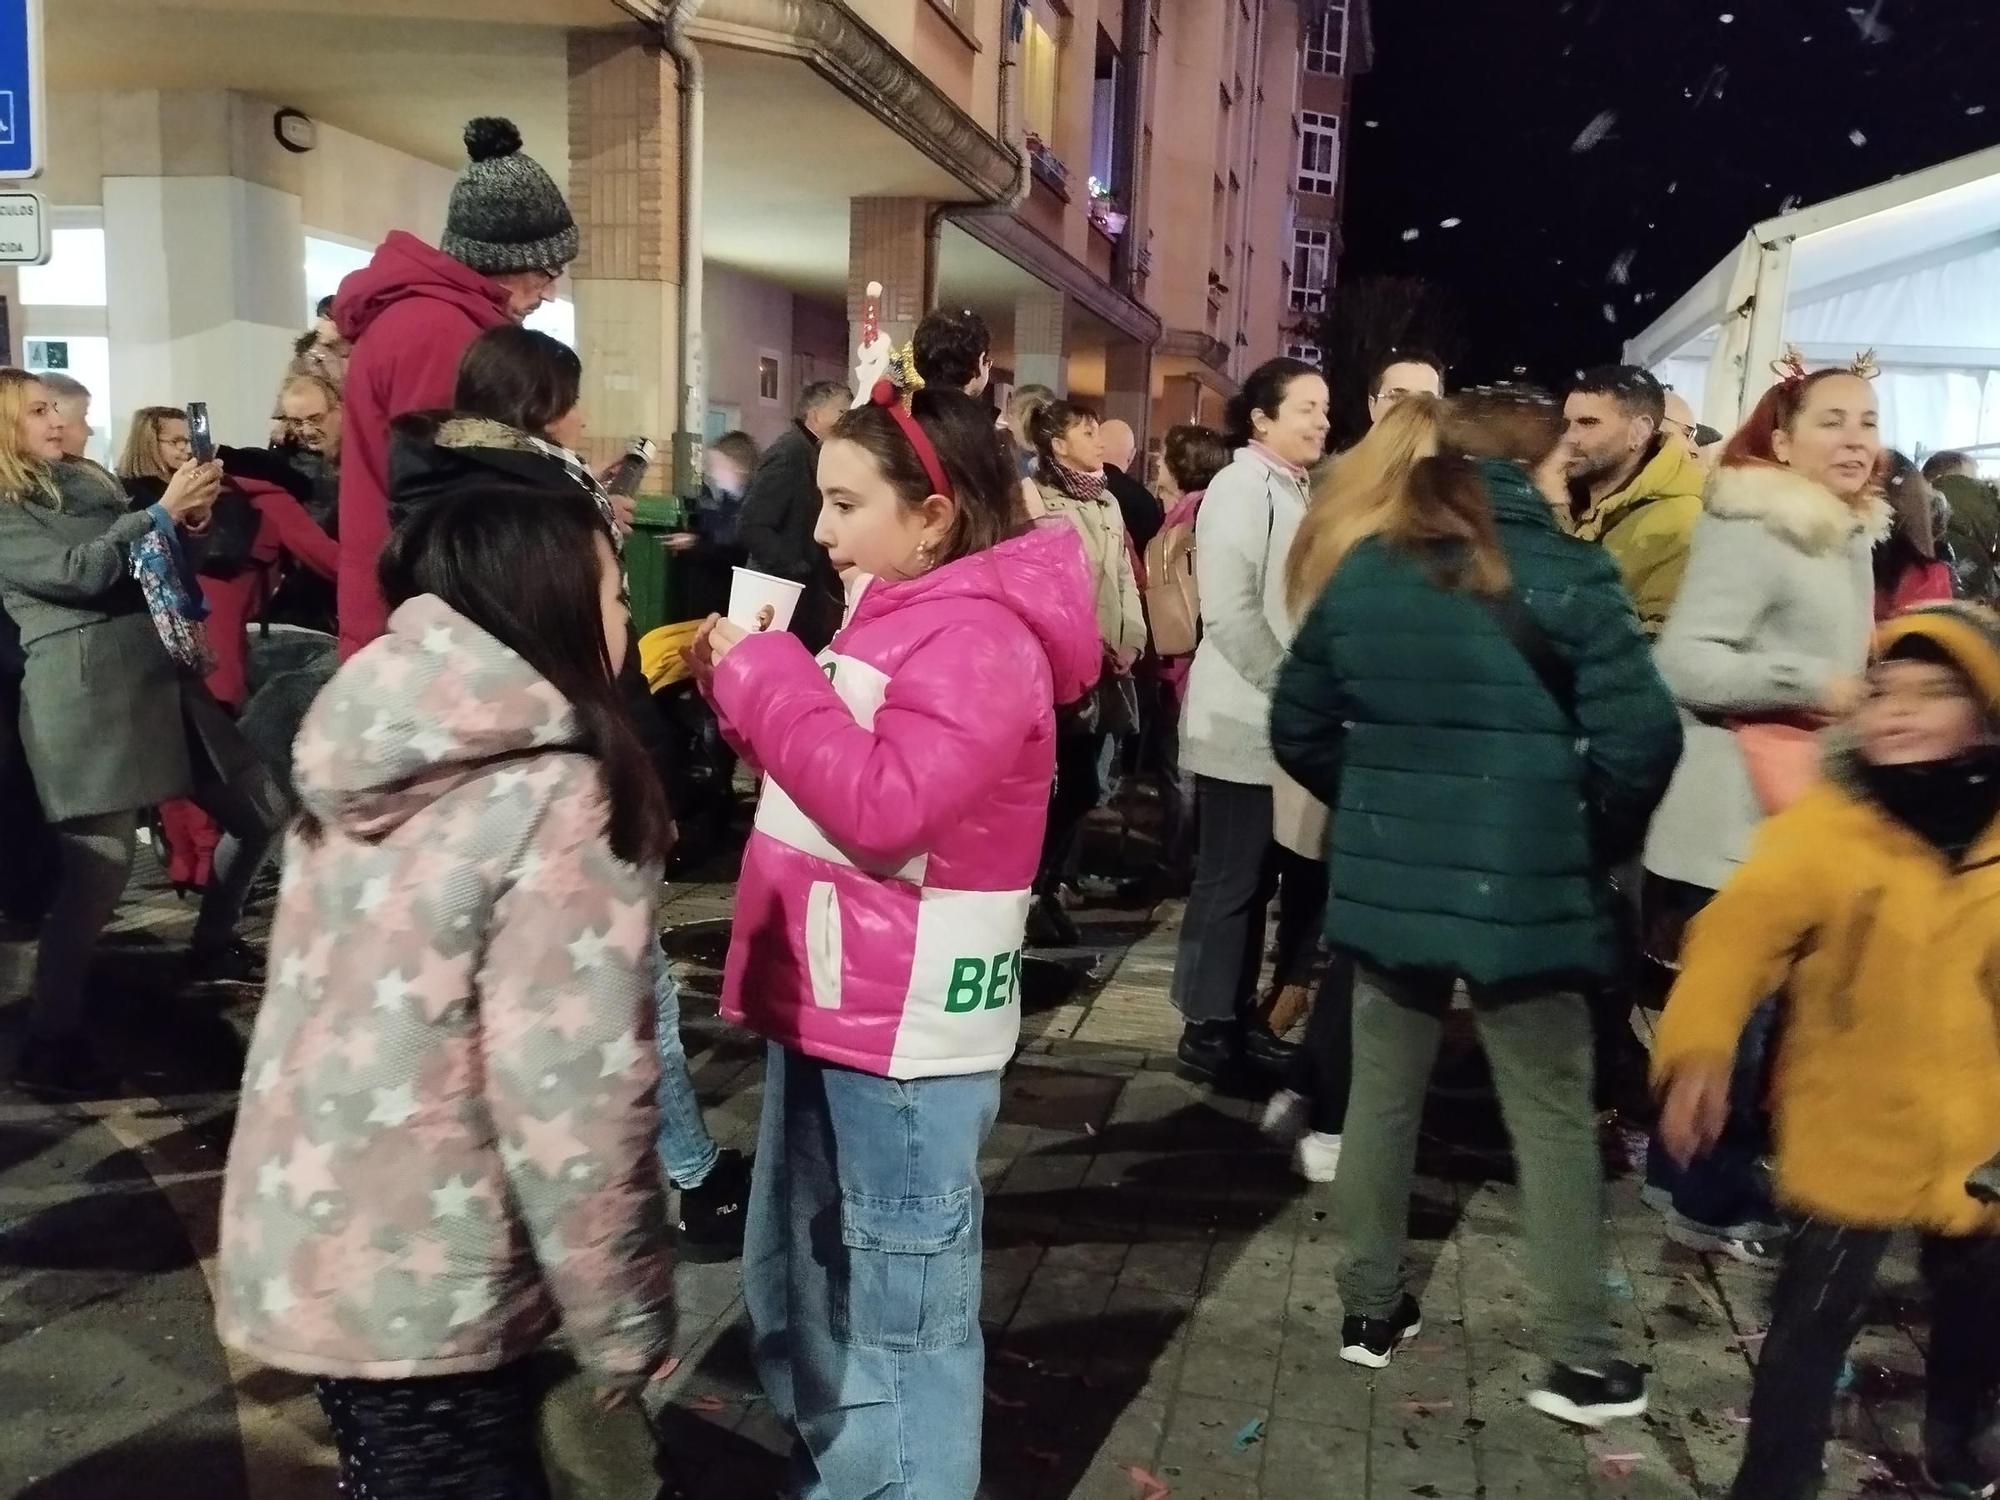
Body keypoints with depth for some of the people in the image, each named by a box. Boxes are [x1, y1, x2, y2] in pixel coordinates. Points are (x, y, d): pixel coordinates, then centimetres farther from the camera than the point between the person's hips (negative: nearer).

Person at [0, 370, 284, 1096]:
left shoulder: (86, 480, 21)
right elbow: (78, 572, -16)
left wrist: (188, 519, 5)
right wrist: (162, 511, -18)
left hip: (159, 671, 8)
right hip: (86, 689, -8)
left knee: (261, 813, 12)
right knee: (99, 869, -14)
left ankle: (213, 945, 32)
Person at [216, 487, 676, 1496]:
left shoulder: (371, 759, 2)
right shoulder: (556, 799, -20)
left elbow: (363, 1005, 10)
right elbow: (569, 1090, -23)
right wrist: (624, 1317, -11)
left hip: (303, 1247, 7)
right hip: (414, 1281, -7)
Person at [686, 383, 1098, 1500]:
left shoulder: (978, 636, -18)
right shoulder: (902, 614, 13)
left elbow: (883, 804, -29)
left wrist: (765, 676, -20)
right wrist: (745, 678, 5)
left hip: (903, 1031, -11)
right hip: (831, 1005, 11)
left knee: (901, 1315, 4)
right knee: (799, 1290, 24)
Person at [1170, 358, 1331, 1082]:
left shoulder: (1297, 491, 17)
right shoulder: (1242, 487, -11)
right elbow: (1231, 612, -21)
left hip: (1289, 723, 9)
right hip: (1247, 722, -9)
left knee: (1261, 876, 13)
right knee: (1230, 879, -2)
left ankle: (1239, 1016, 23)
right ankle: (1207, 1028, 9)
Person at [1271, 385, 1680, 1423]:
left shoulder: (1363, 569, 4)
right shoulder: (1568, 575, -9)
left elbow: (1299, 726, 8)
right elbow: (1640, 738, -16)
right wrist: (1595, 839, 1)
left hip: (1387, 876, 4)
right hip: (1524, 886, -4)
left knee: (1382, 1095, 16)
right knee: (1554, 1117, 9)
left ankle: (1371, 1308, 29)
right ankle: (1581, 1358, 17)